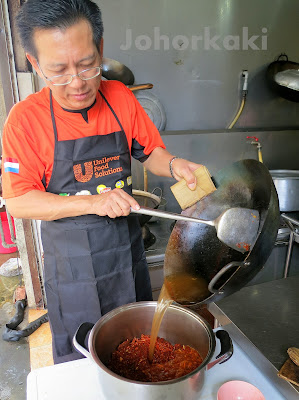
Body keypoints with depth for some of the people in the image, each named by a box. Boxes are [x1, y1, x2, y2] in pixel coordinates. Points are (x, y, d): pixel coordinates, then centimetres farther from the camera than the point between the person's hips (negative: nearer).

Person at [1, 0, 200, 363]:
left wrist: (172, 165, -17)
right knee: (78, 359, 19)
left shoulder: (121, 98, -6)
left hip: (127, 251, 4)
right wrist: (92, 202, -26)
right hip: (71, 263, -3)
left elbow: (150, 151, 5)